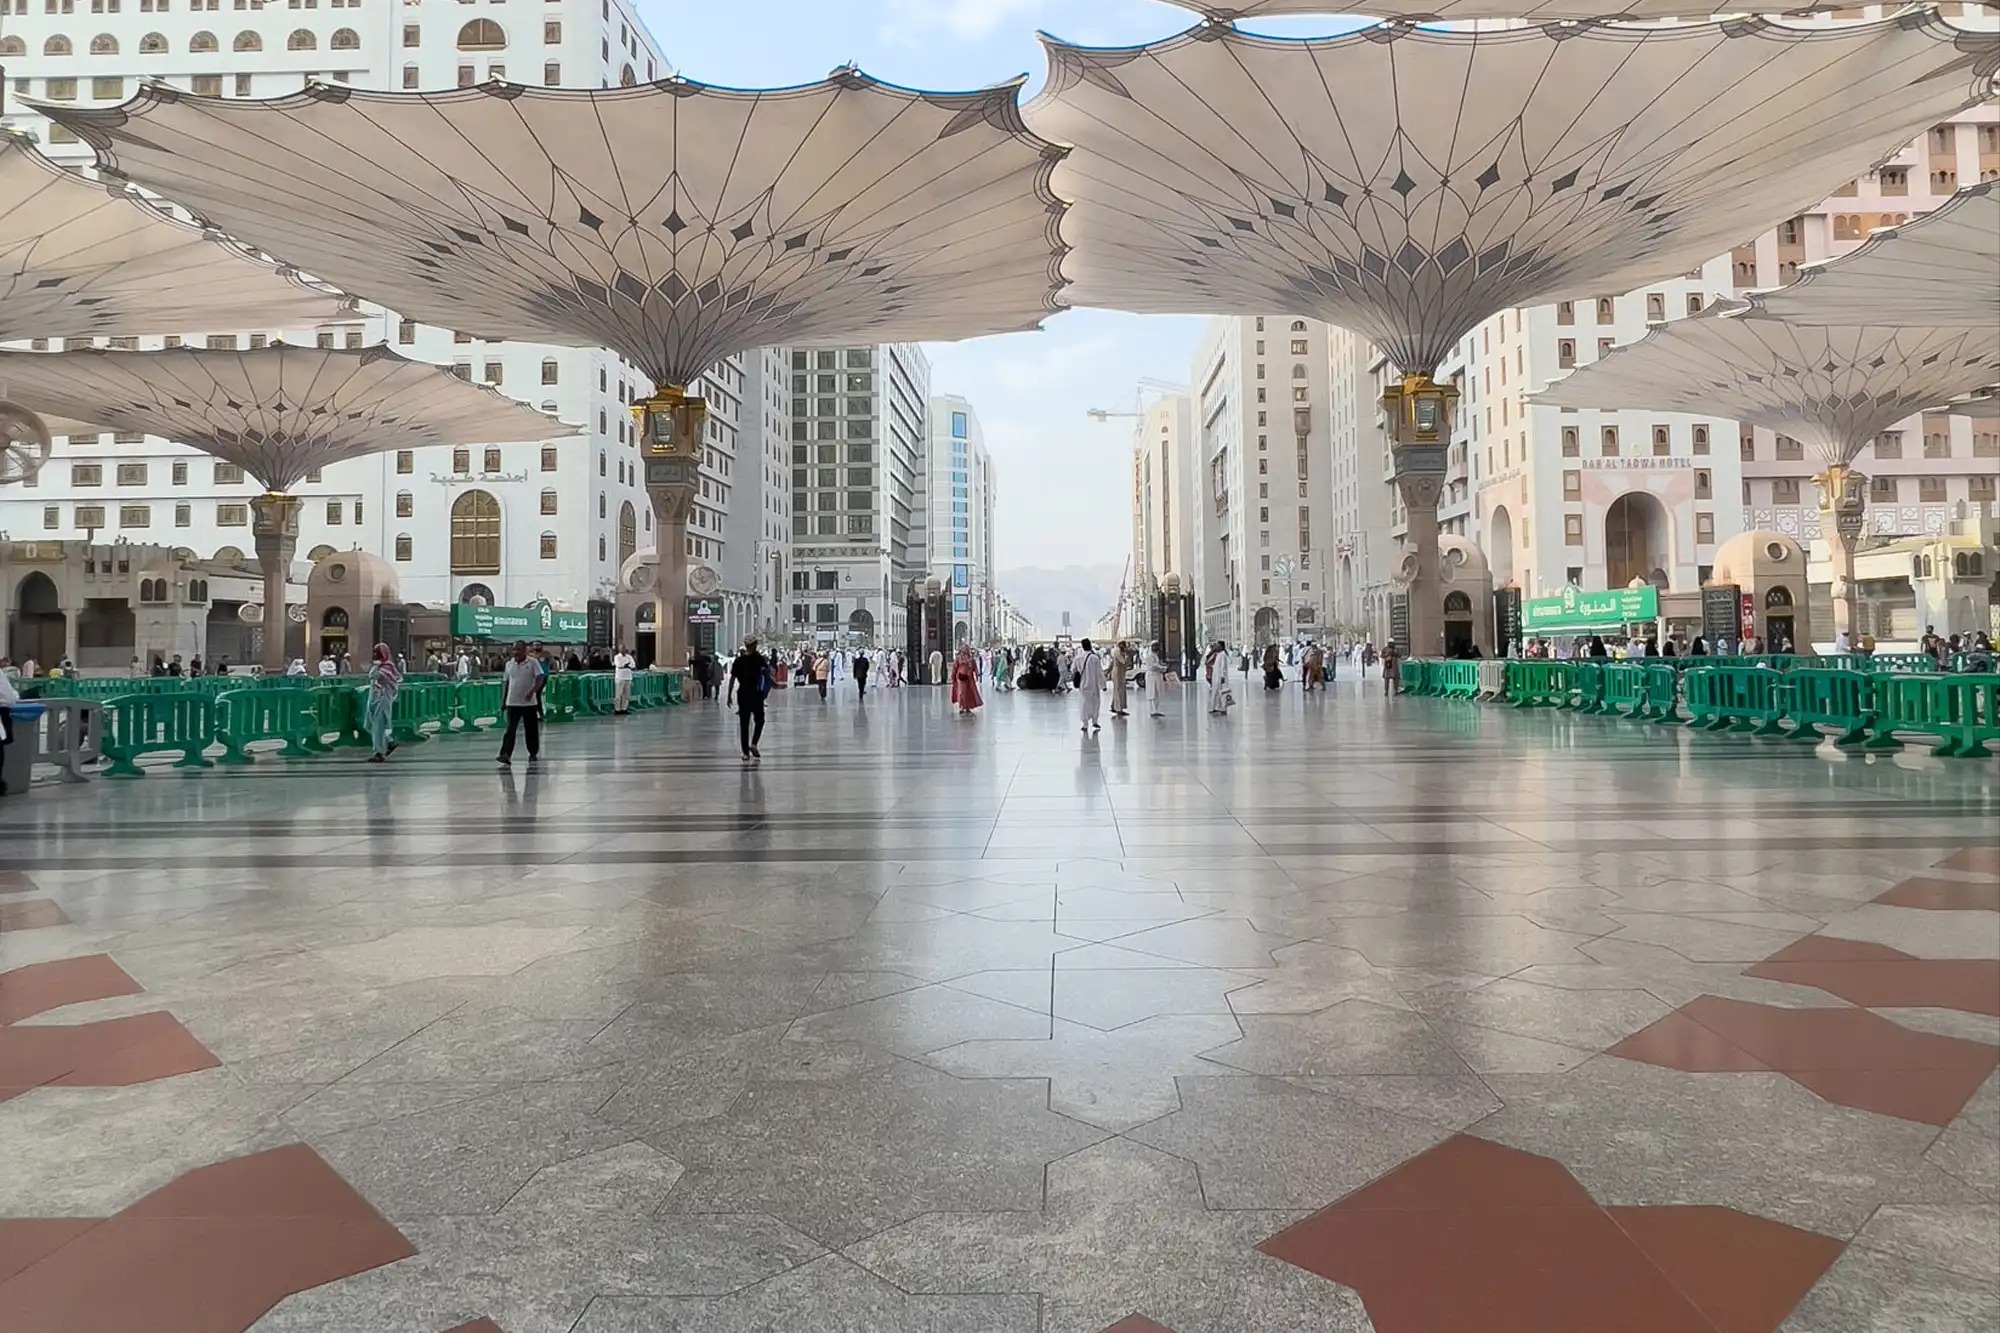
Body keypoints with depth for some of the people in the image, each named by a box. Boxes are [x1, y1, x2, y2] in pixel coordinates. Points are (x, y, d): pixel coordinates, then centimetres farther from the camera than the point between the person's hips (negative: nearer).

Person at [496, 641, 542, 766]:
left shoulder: (533, 663, -3)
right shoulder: (509, 664, 8)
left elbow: (539, 679, -10)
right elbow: (505, 682, 14)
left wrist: (532, 691, -26)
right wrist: (503, 700, 11)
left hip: (529, 702, -2)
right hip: (512, 702, 2)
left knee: (532, 730, 8)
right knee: (510, 729, -8)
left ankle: (533, 753, 23)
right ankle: (506, 755, -15)